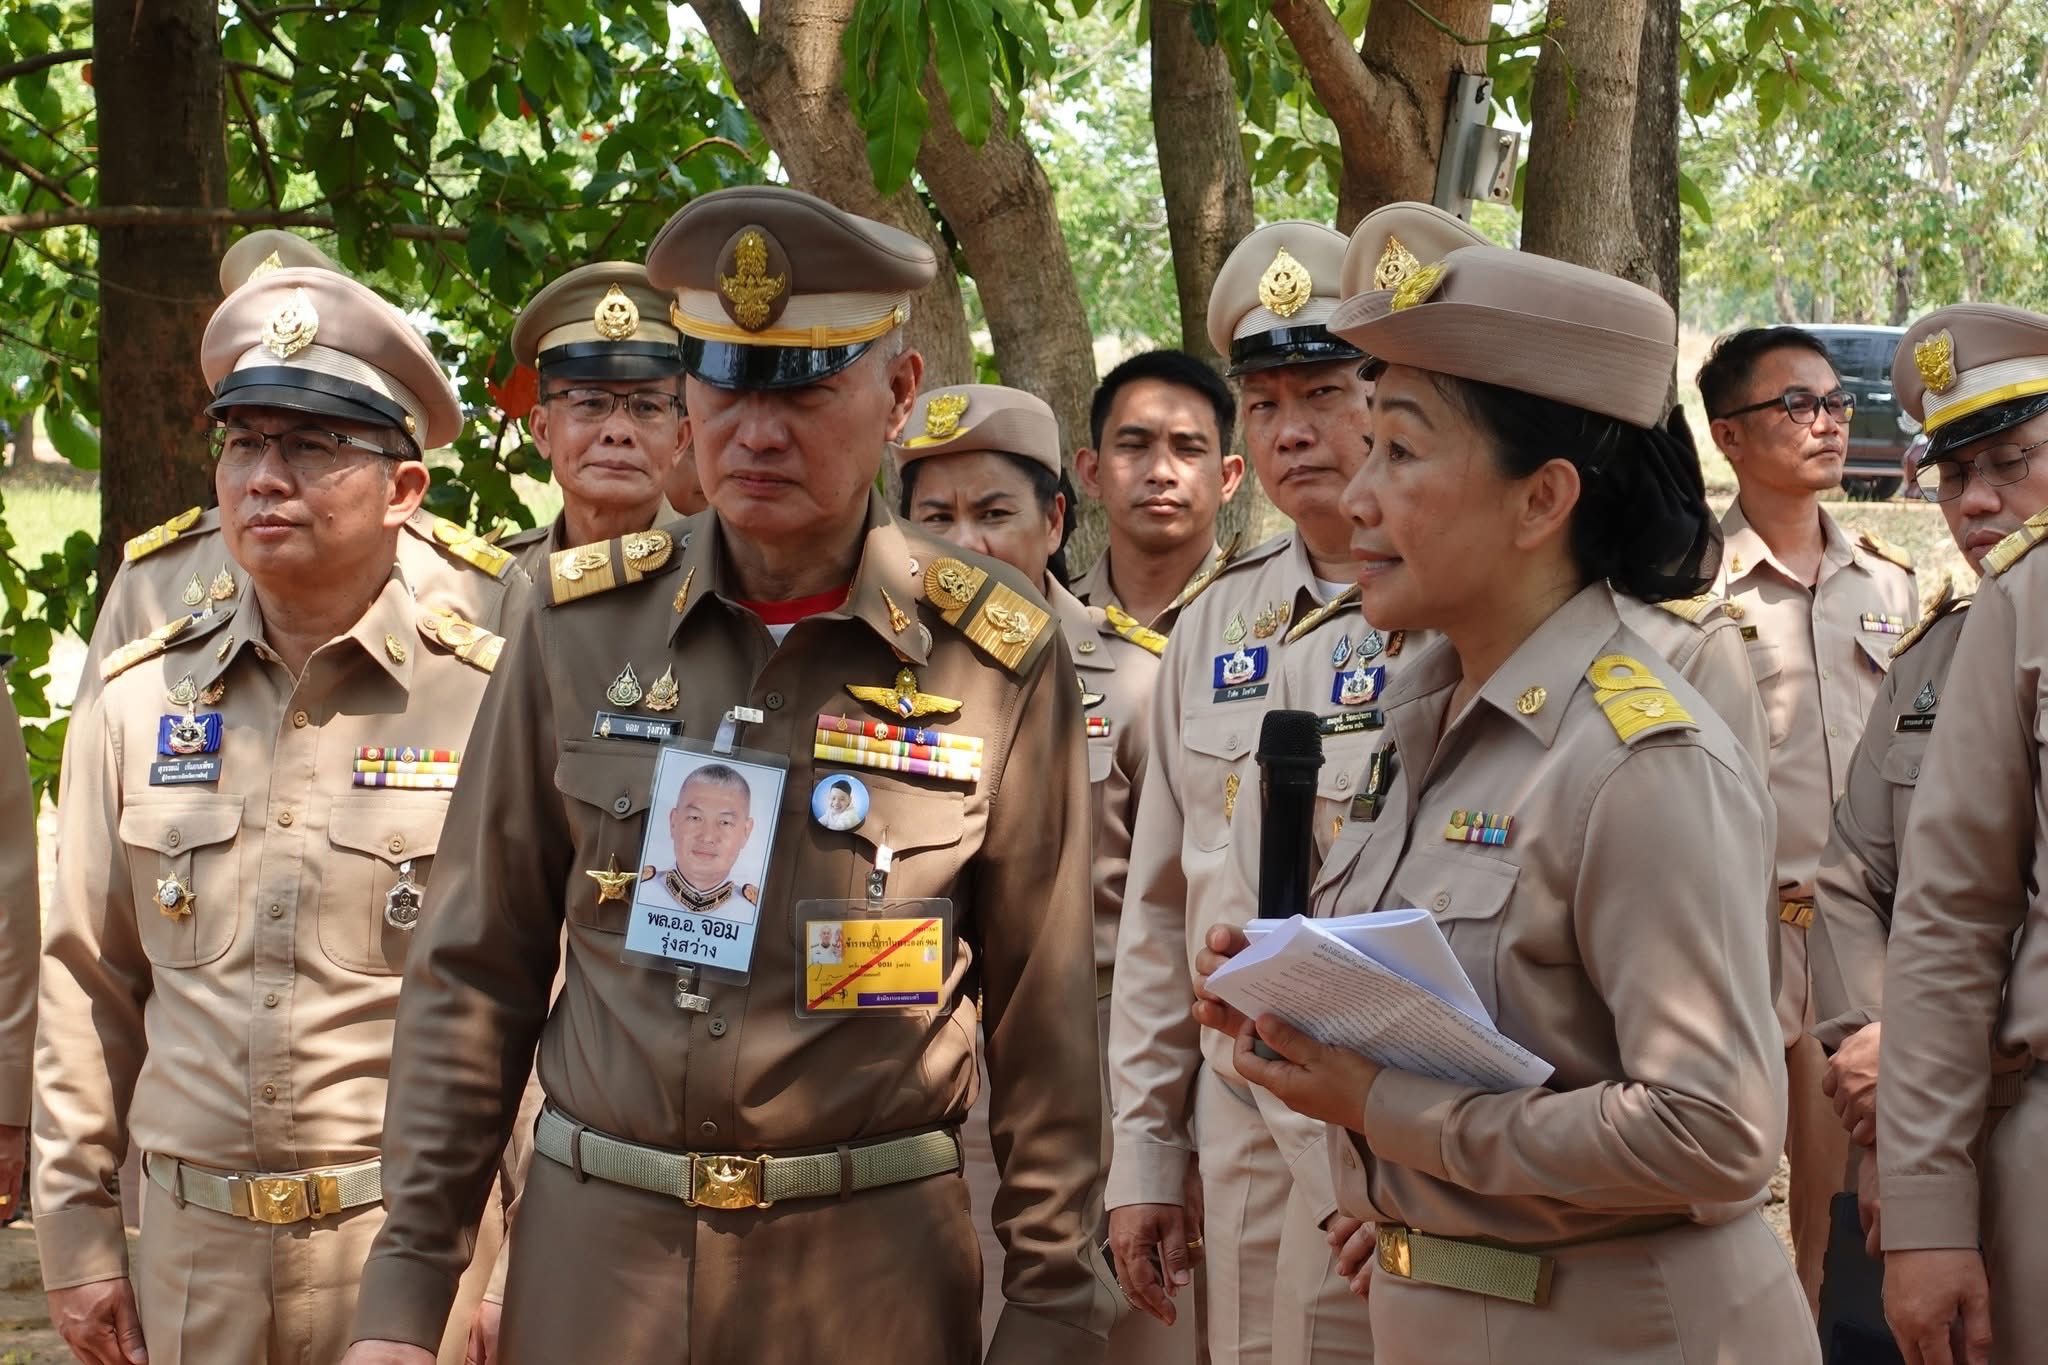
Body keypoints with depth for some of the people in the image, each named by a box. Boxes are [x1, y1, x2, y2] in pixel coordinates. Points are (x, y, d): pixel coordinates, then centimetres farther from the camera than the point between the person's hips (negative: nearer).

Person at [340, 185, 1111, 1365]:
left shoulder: (999, 658, -5)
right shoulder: (582, 628, -1)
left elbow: (1044, 1019, -1)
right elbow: (478, 975, 4)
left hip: (869, 1265, -1)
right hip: (591, 1249, 2)